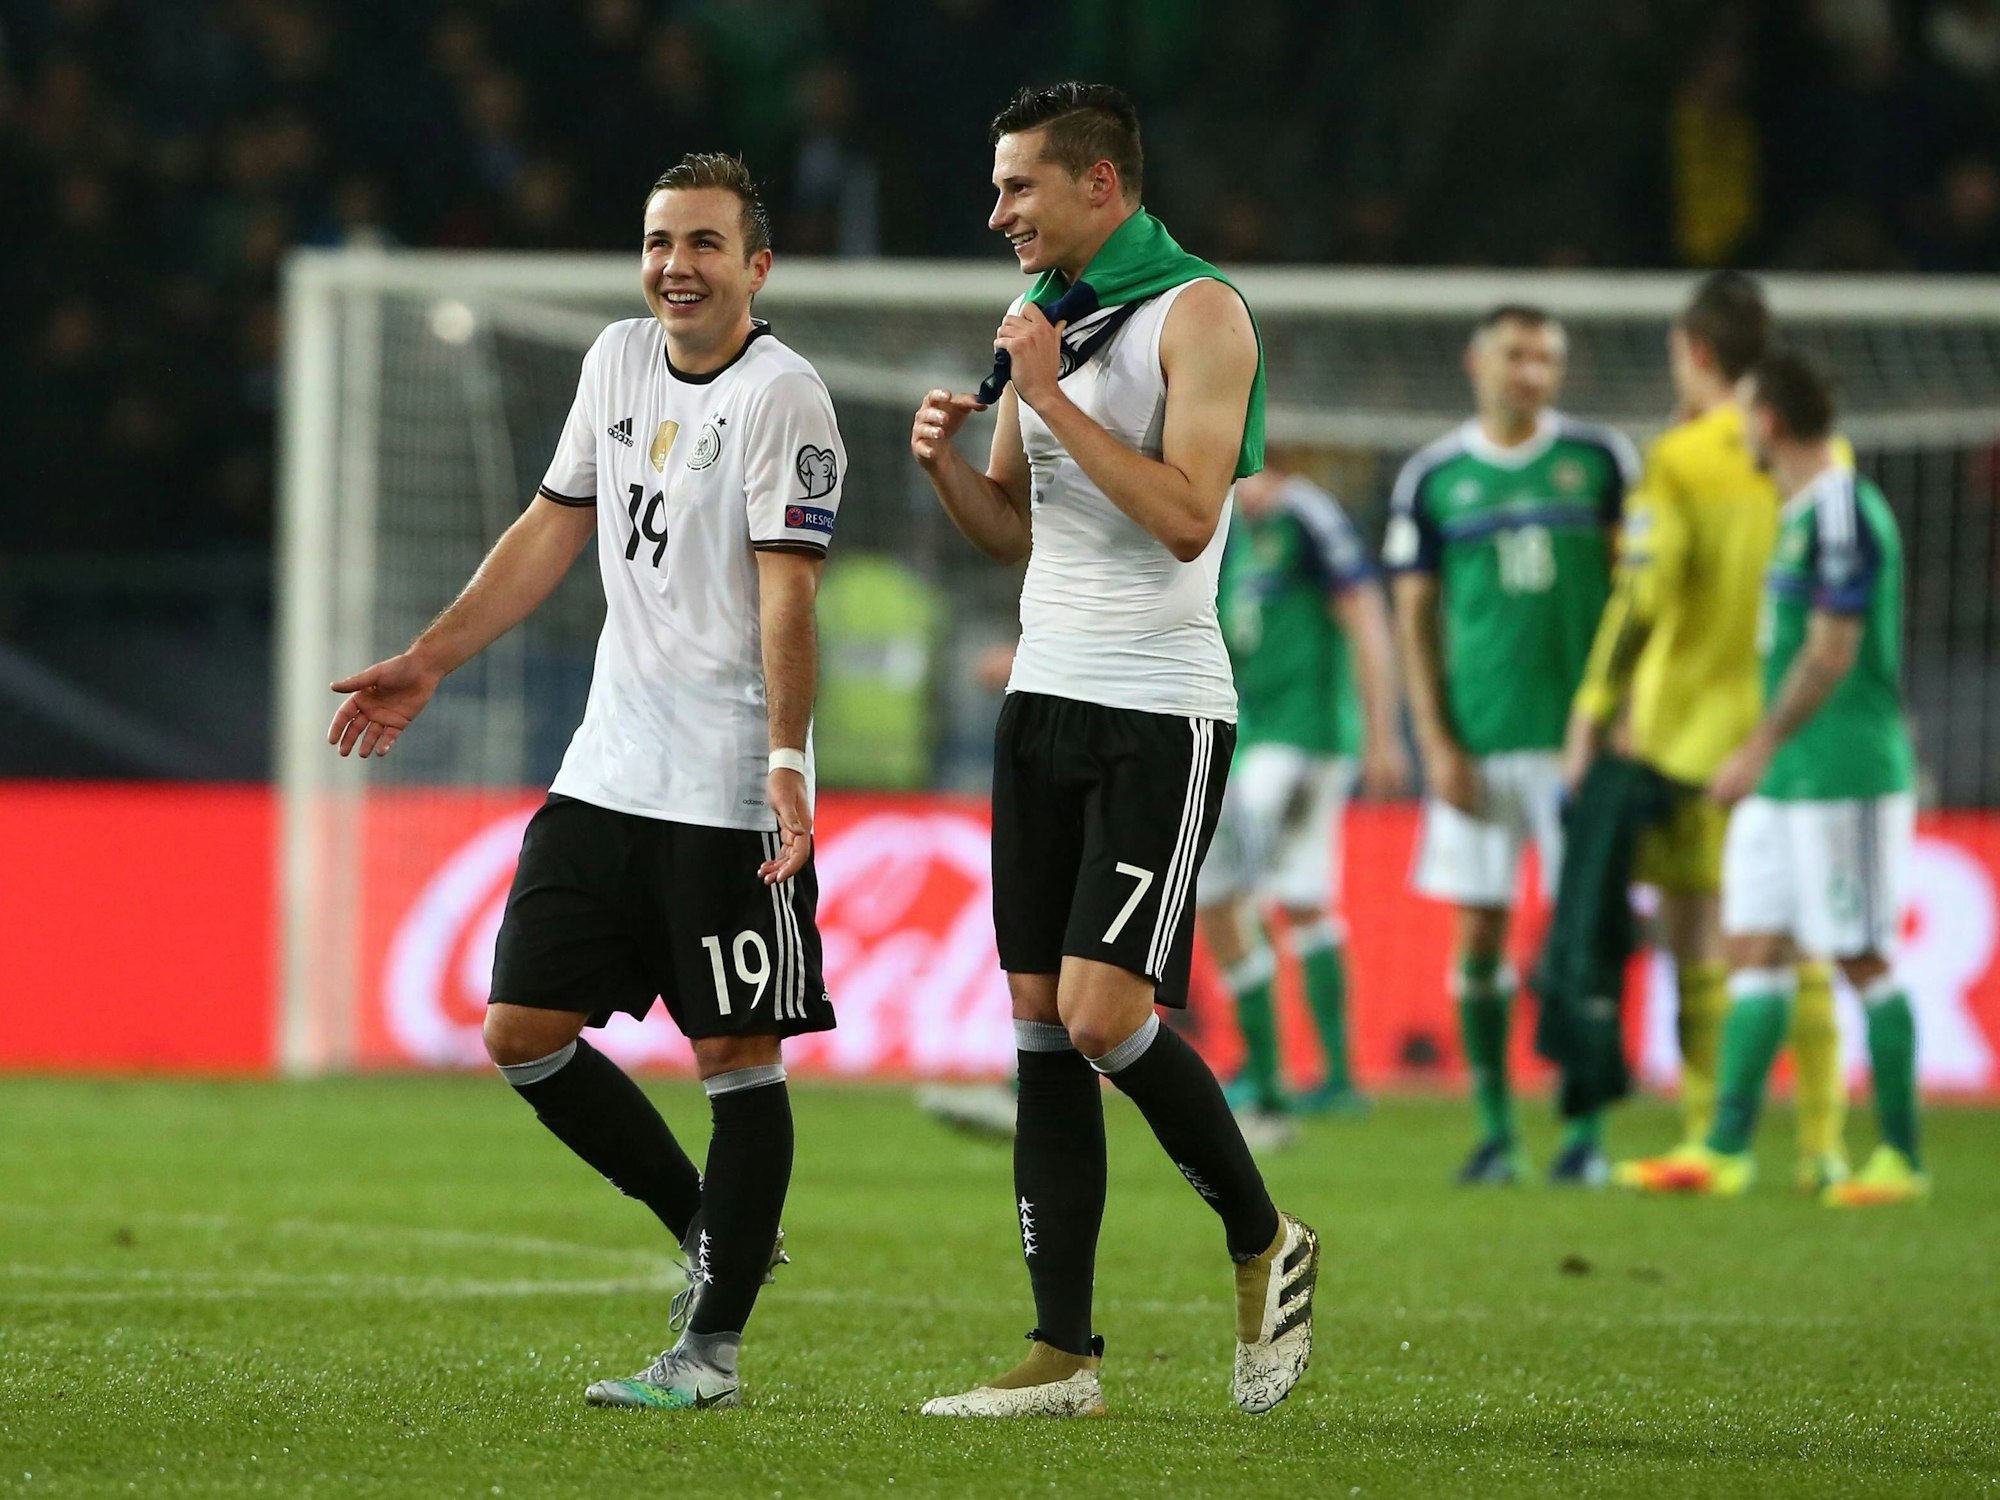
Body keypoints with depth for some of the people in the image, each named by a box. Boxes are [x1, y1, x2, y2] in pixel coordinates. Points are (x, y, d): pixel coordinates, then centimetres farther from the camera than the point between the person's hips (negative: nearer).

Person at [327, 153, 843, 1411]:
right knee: (523, 1033, 5)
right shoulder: (619, 360, 10)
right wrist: (426, 666, 20)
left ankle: (712, 1347, 3)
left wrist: (784, 760, -30)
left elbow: (787, 593, -19)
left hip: (730, 791, -8)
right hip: (607, 773, 8)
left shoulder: (781, 396, -12)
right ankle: (710, 1228, 22)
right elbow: (554, 530, 21)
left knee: (737, 1057, -3)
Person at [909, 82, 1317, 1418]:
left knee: (1104, 1012, -16)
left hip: (1160, 716, -8)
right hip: (1046, 698, 8)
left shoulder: (1198, 314, -10)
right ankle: (1064, 1355, 3)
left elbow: (1186, 516, -20)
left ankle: (1265, 1242, 7)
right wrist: (948, 465, 0)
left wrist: (1055, 397, -19)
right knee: (1042, 1025, 2)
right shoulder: (1048, 317, 14)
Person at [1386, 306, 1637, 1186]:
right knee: (1478, 931, 0)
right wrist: (1435, 742, 0)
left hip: (1581, 733, -1)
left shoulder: (1599, 460, 4)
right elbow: (1414, 617, 7)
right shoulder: (1433, 479, 5)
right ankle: (1495, 1131, 7)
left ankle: (1587, 1130, 1)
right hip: (1477, 742, 1)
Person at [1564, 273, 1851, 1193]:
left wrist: (1591, 719, -9)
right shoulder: (1824, 457, 5)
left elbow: (1641, 600, -13)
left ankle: (1709, 1139, -2)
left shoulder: (1680, 462, -9)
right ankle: (1821, 1144, 5)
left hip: (1694, 728, -4)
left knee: (1695, 937, 1)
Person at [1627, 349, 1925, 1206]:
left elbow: (1833, 652, -20)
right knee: (1754, 950, 7)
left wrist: (1759, 749, -20)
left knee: (1861, 960, -4)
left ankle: (1902, 1158, 3)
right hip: (1785, 780, 10)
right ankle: (1726, 1150, 8)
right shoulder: (1800, 511, 15)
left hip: (1843, 776, -10)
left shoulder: (1843, 511, -15)